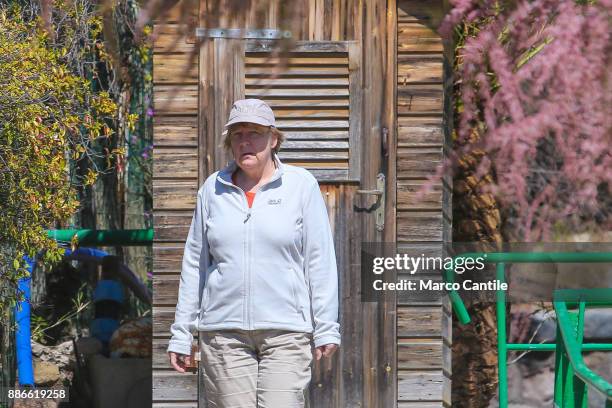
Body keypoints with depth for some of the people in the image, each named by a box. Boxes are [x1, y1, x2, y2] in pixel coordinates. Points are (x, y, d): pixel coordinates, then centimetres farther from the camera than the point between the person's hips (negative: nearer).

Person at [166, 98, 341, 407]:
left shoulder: (301, 185, 3)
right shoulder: (213, 189, 9)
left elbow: (319, 261, 2)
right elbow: (194, 263, 13)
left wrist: (326, 328, -2)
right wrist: (181, 333, 11)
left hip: (286, 331, -2)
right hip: (224, 331, 2)